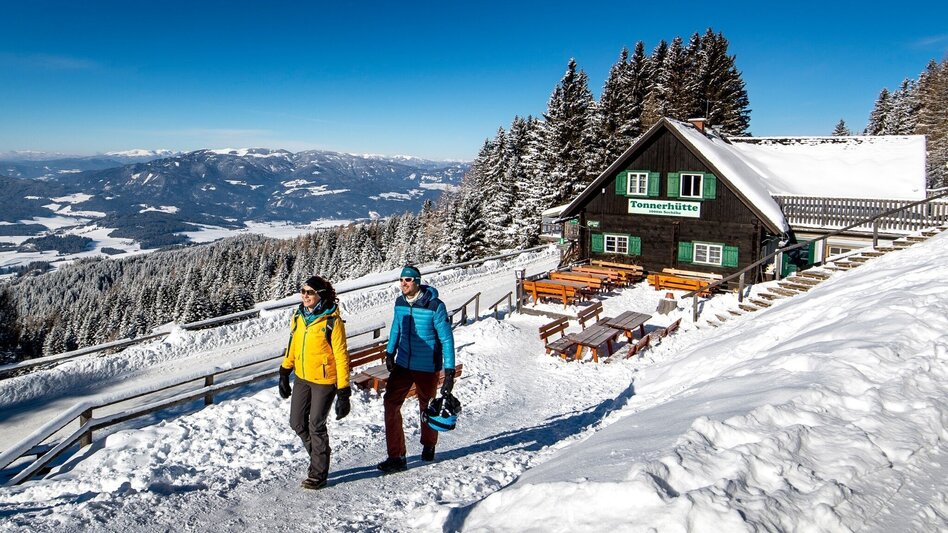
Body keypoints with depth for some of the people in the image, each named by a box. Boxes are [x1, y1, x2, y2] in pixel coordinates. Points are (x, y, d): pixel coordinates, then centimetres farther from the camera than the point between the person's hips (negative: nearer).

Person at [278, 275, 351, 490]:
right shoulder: (298, 317, 1)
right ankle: (319, 458, 35)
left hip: (324, 380, -7)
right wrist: (284, 373, 15)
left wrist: (343, 391, -18)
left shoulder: (332, 321, -19)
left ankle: (318, 474, 19)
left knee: (316, 425, 1)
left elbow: (341, 357, -17)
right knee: (297, 422, 12)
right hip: (302, 378, 7)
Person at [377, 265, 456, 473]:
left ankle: (429, 445, 41)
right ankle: (396, 457, -4)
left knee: (427, 407, 14)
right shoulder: (399, 303, -1)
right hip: (403, 365, 4)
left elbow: (447, 339, -14)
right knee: (391, 403, -10)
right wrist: (390, 352, 22)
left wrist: (449, 372, -16)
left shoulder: (435, 306, -18)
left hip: (427, 368, -4)